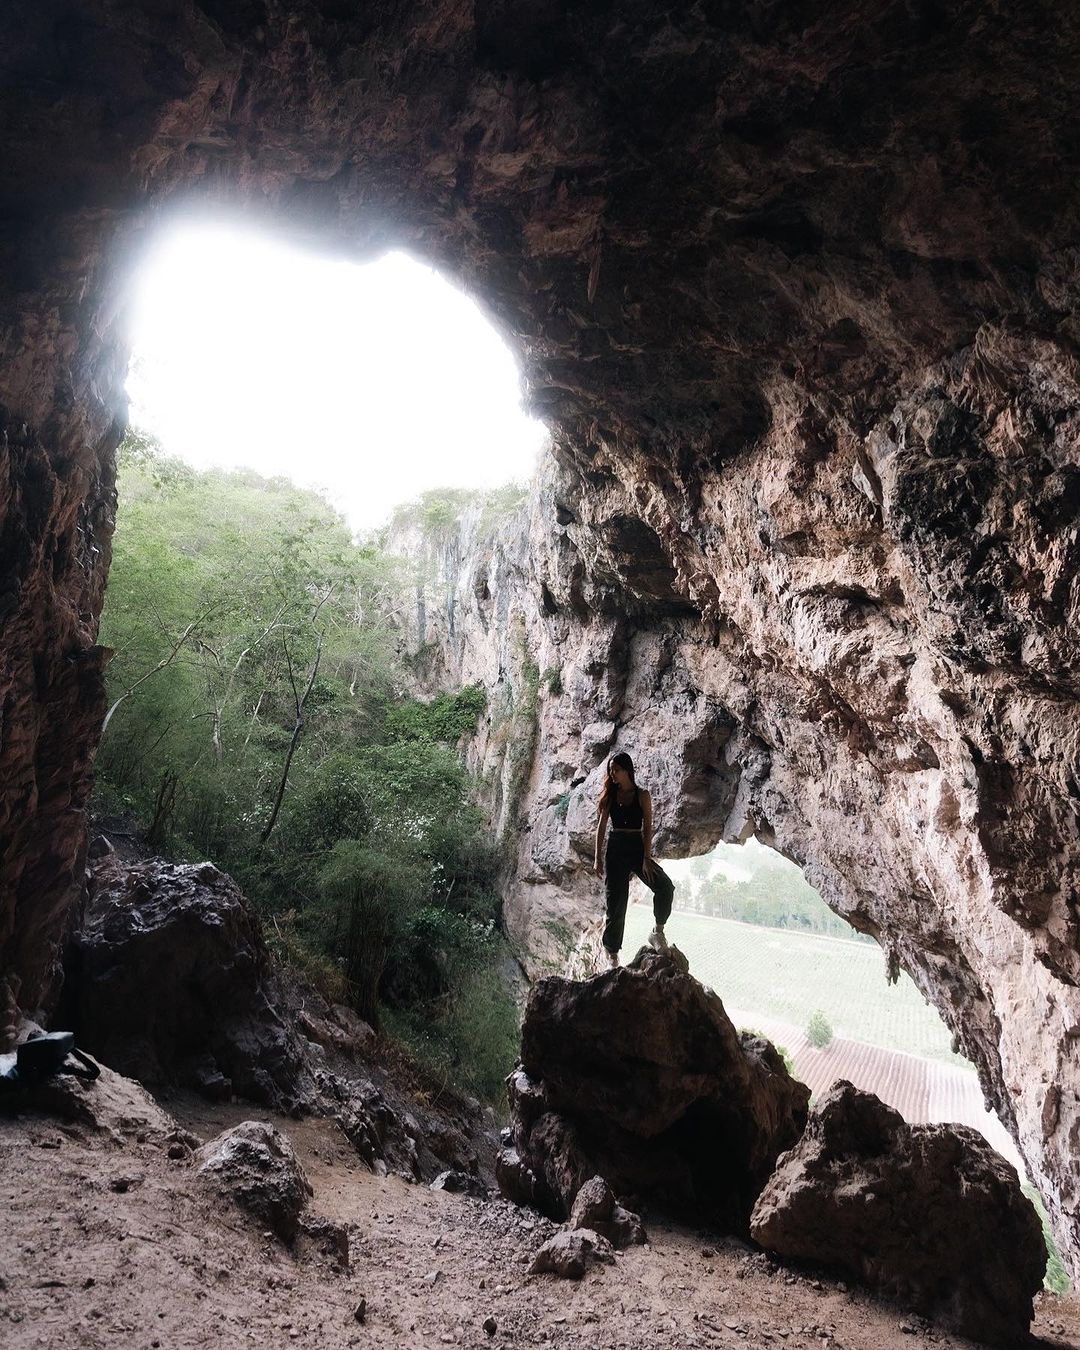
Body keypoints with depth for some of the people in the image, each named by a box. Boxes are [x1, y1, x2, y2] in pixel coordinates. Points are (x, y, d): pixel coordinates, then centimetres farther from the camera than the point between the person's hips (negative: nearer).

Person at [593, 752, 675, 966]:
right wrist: (598, 858, 3)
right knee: (616, 900, 0)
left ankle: (658, 932, -7)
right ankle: (611, 950, 14)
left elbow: (647, 828, -4)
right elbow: (601, 826, 8)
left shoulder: (642, 795, 1)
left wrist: (647, 858, -13)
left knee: (665, 886, -23)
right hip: (615, 849, 1)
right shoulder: (610, 796, 7)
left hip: (637, 847, -1)